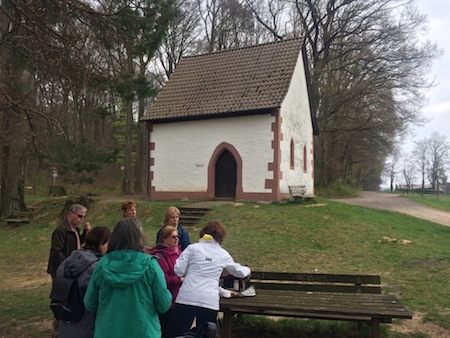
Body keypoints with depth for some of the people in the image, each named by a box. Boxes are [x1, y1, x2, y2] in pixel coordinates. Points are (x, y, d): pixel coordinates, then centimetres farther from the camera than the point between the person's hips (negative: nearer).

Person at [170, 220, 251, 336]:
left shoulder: (192, 248, 4)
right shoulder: (223, 254, 11)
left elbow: (179, 271, -2)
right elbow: (238, 271, 27)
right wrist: (247, 270, 49)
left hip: (186, 299, -1)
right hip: (210, 302, 1)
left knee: (177, 334, 9)